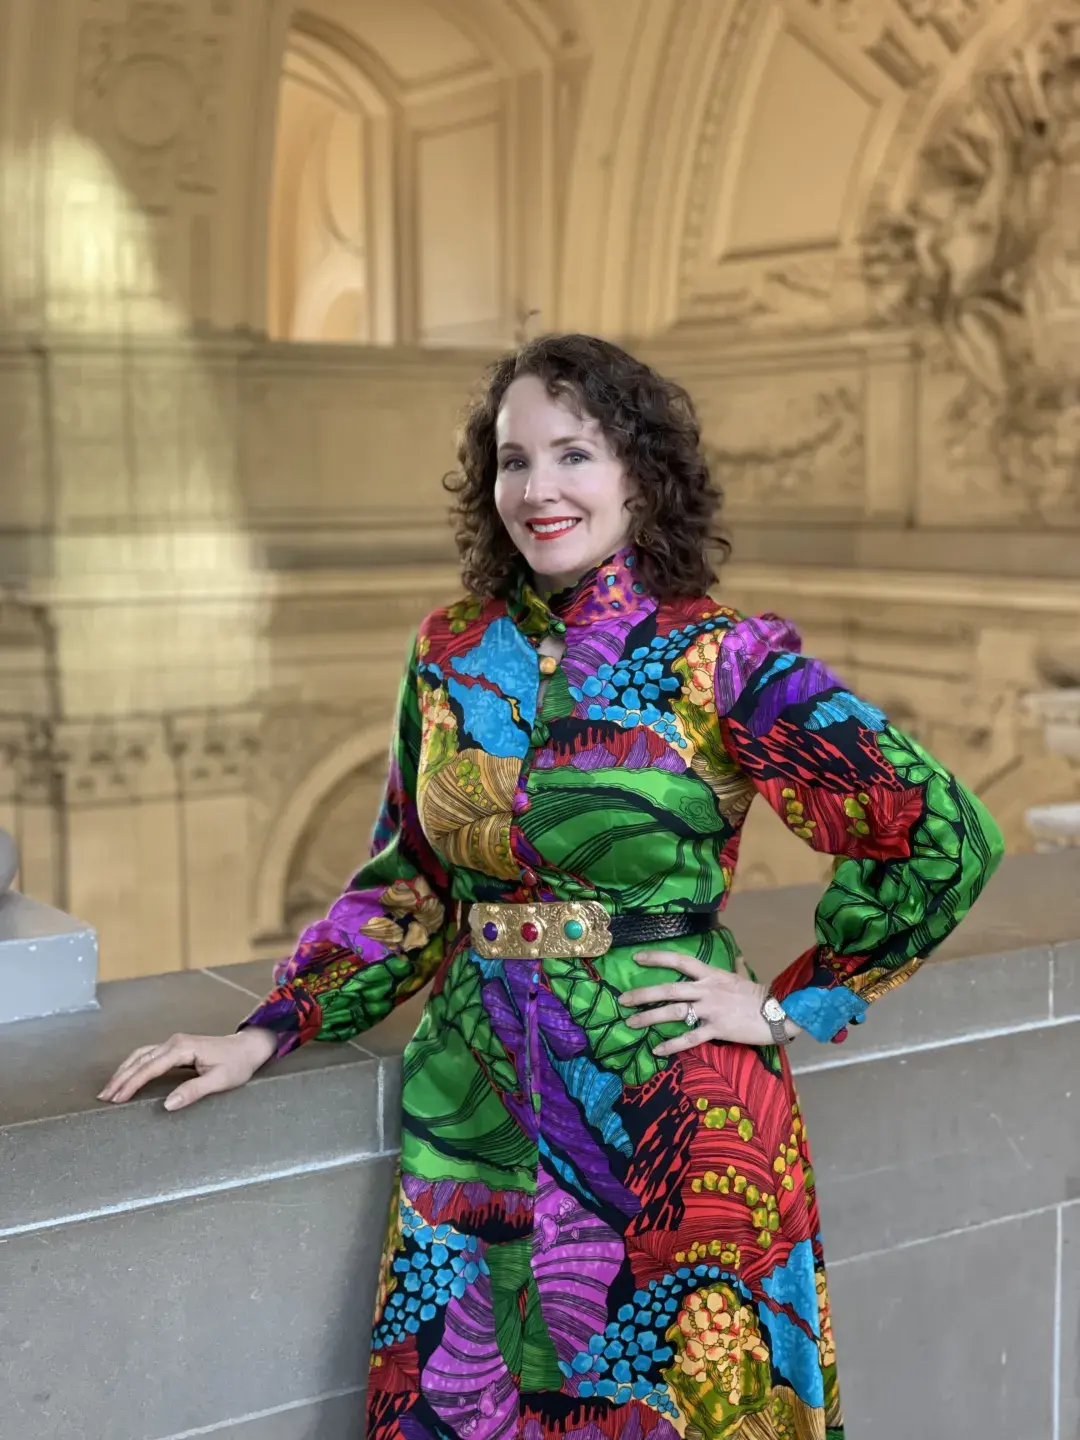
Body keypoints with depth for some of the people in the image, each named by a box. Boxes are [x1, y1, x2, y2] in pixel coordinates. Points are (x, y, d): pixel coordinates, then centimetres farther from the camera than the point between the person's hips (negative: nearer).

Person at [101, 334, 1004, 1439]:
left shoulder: (723, 662, -10)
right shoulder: (454, 655, 4)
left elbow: (943, 837, -10)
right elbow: (406, 881, 11)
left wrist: (787, 1010, -8)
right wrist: (267, 1034, 4)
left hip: (662, 1114, -4)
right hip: (473, 1108, 4)